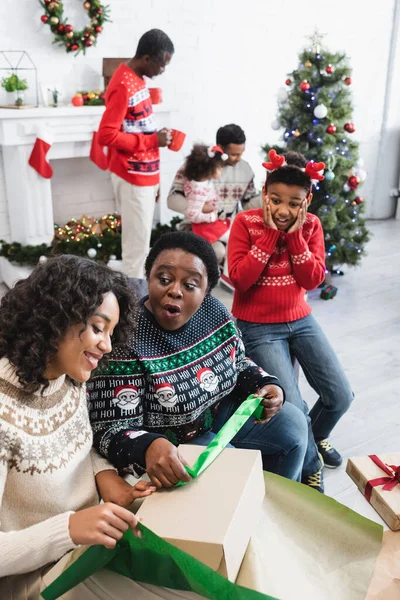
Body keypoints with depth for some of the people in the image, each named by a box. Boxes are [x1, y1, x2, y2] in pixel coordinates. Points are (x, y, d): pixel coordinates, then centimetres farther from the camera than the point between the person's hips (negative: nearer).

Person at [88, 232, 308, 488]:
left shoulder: (213, 312, -10)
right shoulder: (125, 341, -30)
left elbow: (238, 363, 9)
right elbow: (111, 431, -28)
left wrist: (266, 385, -11)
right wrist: (148, 447, -49)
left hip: (221, 413, 7)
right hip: (171, 442, -6)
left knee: (292, 423, 8)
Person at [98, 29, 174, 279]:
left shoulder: (137, 79, 12)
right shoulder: (124, 86, -18)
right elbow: (106, 135, -22)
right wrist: (153, 140, -18)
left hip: (144, 175, 9)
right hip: (133, 177, -9)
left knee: (140, 241, 16)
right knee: (137, 245, -3)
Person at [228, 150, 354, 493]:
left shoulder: (311, 225, 0)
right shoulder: (246, 223, -11)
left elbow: (313, 281, -7)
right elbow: (239, 279, -20)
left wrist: (295, 235, -17)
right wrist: (270, 233, -21)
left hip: (300, 320, 5)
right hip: (258, 327, -4)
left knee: (341, 396, -2)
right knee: (293, 407, -17)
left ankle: (316, 436, 33)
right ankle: (311, 465, 15)